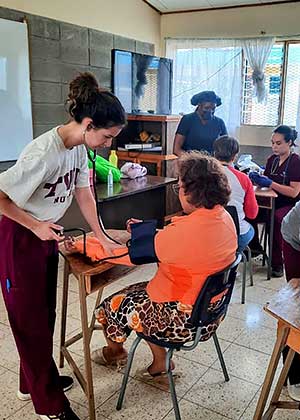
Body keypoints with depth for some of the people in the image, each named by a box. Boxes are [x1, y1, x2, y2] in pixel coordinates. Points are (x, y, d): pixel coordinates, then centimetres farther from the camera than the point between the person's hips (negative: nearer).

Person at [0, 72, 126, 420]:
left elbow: (84, 193, 7)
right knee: (30, 319, 5)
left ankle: (34, 381, 39)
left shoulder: (79, 146, -4)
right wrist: (36, 226, -18)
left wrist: (101, 237, 7)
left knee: (45, 312, 18)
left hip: (47, 233, 8)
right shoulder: (43, 153, -30)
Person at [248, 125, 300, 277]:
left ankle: (277, 263, -21)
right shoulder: (272, 159, 10)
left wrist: (270, 183, -22)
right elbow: (264, 183, 11)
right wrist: (257, 178, -11)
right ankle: (254, 247, 0)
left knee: (277, 218, -36)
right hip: (272, 201, 6)